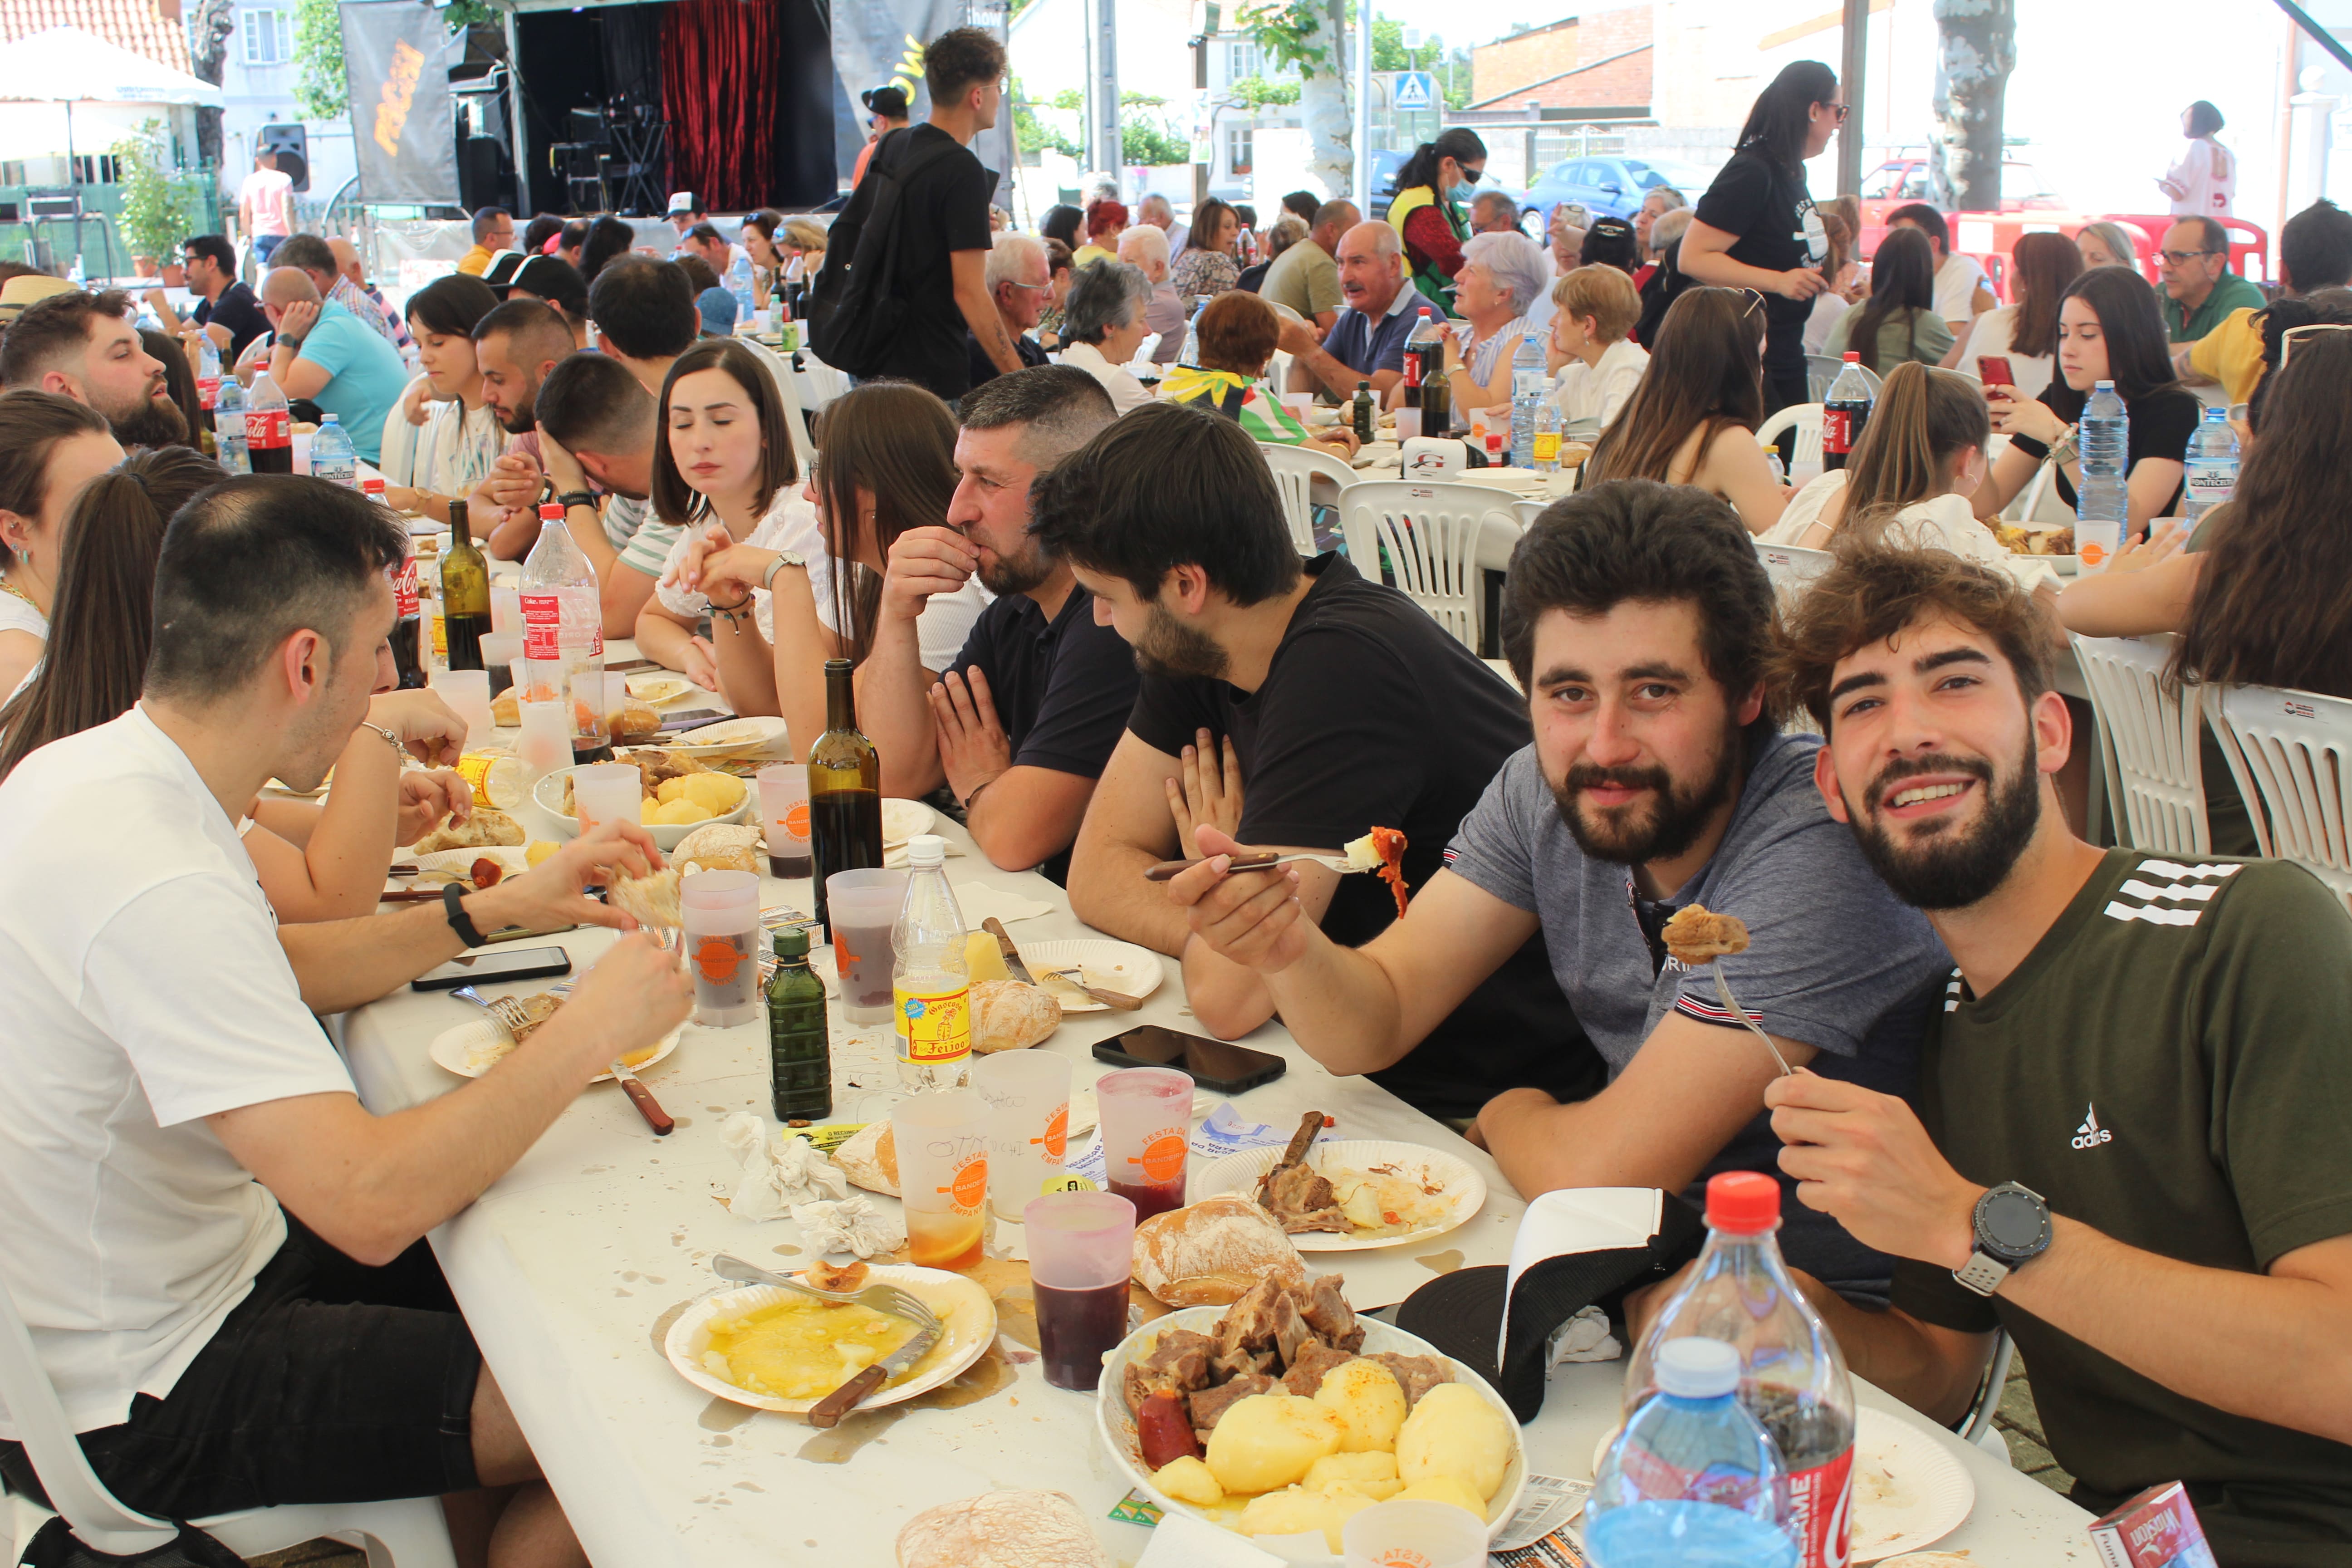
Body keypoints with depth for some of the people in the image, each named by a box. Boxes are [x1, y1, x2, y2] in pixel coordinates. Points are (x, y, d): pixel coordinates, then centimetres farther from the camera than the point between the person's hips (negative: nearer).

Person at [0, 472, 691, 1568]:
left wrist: (491, 912, 8)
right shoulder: (157, 887, -32)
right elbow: (373, 1204, -35)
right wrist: (589, 1031, -23)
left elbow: (277, 970, 17)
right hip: (132, 1410, -9)